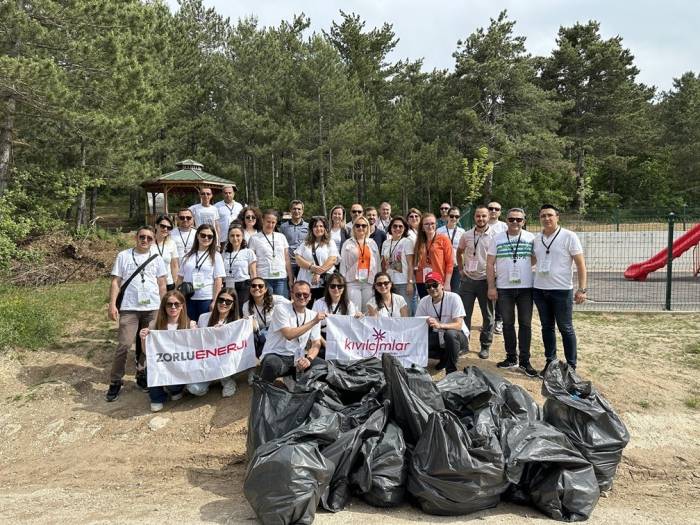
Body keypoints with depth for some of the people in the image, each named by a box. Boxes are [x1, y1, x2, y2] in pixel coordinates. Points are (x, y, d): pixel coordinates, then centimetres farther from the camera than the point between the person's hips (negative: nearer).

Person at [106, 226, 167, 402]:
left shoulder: (157, 259, 9)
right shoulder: (123, 256, 5)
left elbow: (162, 285, 9)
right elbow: (115, 282, 3)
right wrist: (112, 305, -5)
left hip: (153, 308, 2)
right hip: (129, 308, -2)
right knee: (124, 344, -6)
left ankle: (142, 373, 24)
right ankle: (115, 381, 5)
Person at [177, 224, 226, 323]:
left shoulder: (215, 256, 1)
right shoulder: (188, 256, 11)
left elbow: (218, 280, -4)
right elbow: (180, 277, 13)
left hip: (207, 299, -3)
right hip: (188, 299, 3)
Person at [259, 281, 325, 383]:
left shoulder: (313, 315, 5)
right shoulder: (281, 309, -11)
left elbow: (316, 343, 2)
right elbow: (289, 335, -24)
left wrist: (308, 359, -19)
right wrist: (313, 322, -22)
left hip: (298, 358, 5)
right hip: (276, 356, -5)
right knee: (273, 364, -38)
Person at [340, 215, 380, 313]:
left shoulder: (372, 243, 13)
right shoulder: (348, 244, 7)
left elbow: (377, 263, 11)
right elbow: (343, 264, 5)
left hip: (369, 282, 2)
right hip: (353, 282, -2)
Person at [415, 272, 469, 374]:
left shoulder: (453, 298, -18)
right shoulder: (424, 301, -5)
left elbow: (458, 325, -27)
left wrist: (439, 325, -44)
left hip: (459, 337, -5)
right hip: (438, 338, 5)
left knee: (450, 333, -38)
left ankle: (451, 370, -16)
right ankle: (445, 357, 6)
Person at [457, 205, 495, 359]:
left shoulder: (494, 236, -6)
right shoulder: (466, 235, 4)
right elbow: (459, 252, 20)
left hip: (486, 280, -2)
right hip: (468, 279, 3)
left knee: (488, 315, 7)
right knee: (464, 313, 7)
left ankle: (485, 346, 21)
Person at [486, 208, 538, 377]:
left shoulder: (530, 238, 2)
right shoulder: (497, 238, 2)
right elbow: (490, 264, 0)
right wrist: (491, 287, -5)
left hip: (525, 288, 0)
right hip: (504, 288, 0)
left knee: (525, 324, 4)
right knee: (508, 324, 8)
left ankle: (524, 361, 12)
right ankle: (511, 358, 20)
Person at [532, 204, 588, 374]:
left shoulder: (569, 236, -6)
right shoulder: (537, 238, 8)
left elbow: (580, 264, -7)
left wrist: (582, 289, -14)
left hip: (562, 290, -5)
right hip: (540, 290, 5)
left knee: (566, 329, 3)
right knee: (547, 327, 13)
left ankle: (571, 366, 14)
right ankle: (550, 361, 24)